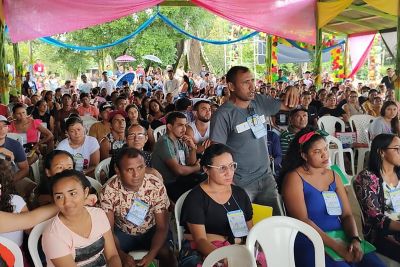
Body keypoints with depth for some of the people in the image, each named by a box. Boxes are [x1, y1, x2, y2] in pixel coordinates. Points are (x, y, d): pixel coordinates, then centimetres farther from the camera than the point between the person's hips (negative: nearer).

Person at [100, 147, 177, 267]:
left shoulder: (157, 186, -23)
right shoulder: (108, 190, -24)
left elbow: (162, 227, -16)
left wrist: (151, 255, -31)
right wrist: (122, 255, -31)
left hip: (150, 231, 0)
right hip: (121, 233, 0)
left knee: (168, 256, -24)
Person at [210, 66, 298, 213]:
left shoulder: (259, 101, 2)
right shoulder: (223, 115, -17)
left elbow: (287, 105, 13)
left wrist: (292, 90, -9)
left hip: (266, 177, 6)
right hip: (241, 184, -6)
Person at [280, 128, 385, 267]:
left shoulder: (334, 176, 13)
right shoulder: (294, 178, -6)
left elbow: (347, 215, 8)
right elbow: (302, 220, -13)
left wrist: (355, 239, -10)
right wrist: (335, 246, -18)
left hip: (340, 238, 6)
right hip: (310, 243, -5)